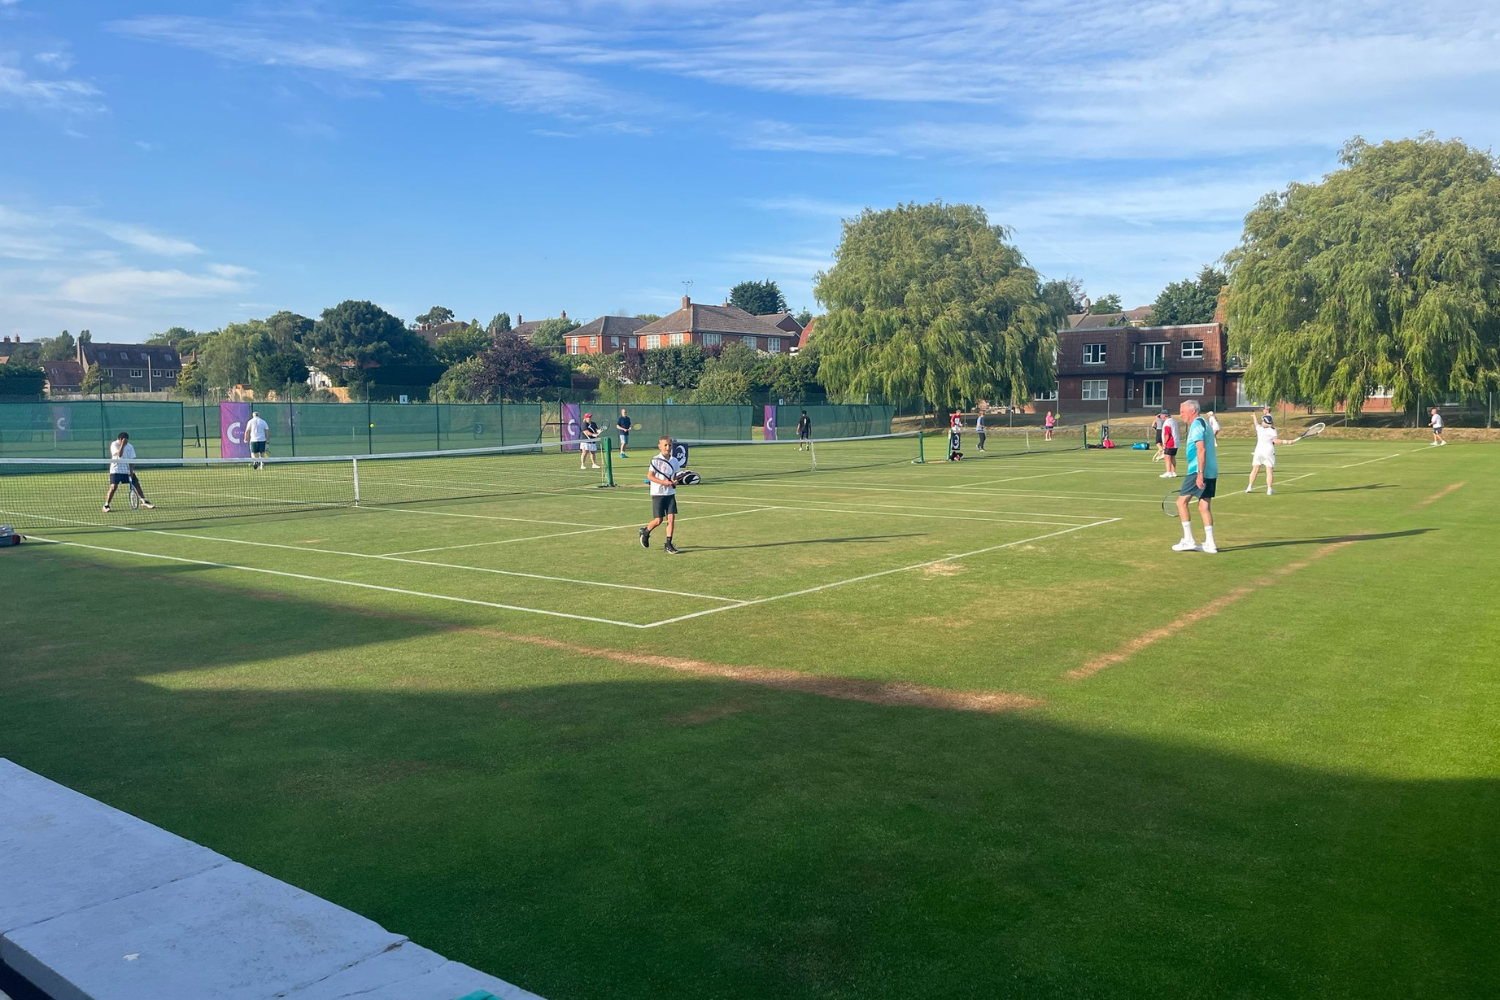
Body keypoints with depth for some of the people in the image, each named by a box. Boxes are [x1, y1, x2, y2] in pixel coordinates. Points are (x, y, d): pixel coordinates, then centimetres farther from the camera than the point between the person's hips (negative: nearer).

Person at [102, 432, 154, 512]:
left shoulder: (130, 446, -1)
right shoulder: (114, 444, -10)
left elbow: (132, 460, -3)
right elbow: (119, 455, -27)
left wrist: (131, 471, -12)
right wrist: (122, 444, -28)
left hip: (127, 470, 4)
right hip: (116, 470, -4)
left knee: (136, 484, 2)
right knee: (113, 487, -15)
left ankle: (144, 502, 15)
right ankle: (106, 506, -5)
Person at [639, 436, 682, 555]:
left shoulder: (674, 461, 6)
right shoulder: (656, 460, -8)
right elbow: (649, 476, -9)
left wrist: (674, 482, -6)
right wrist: (663, 482, -20)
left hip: (670, 493, 4)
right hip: (657, 493, -4)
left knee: (671, 518, -4)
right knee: (658, 520, -3)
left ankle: (668, 545, 2)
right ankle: (645, 532, 26)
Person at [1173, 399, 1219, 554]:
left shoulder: (1196, 425, -11)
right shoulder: (1205, 423, 19)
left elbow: (1201, 450, -21)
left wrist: (1200, 474, -24)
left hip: (1198, 471, -9)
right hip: (1211, 472, 9)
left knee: (1182, 501, -3)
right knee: (1204, 506, 8)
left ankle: (1188, 540, -4)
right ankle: (1209, 544, 6)